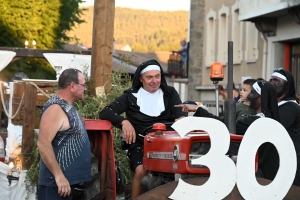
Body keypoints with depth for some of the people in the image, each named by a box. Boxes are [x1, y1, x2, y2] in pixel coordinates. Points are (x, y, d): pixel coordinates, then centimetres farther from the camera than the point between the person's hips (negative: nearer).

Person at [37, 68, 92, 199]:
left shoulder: (67, 107, 14)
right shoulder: (56, 108, -17)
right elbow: (43, 144, -24)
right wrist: (59, 176, -25)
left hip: (71, 179, 10)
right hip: (58, 182, -10)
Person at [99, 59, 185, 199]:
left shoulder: (169, 93, 14)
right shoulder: (131, 96, 9)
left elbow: (181, 117, 3)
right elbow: (105, 113, 1)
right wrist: (124, 121, -19)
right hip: (140, 144, -1)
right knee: (141, 171, -32)